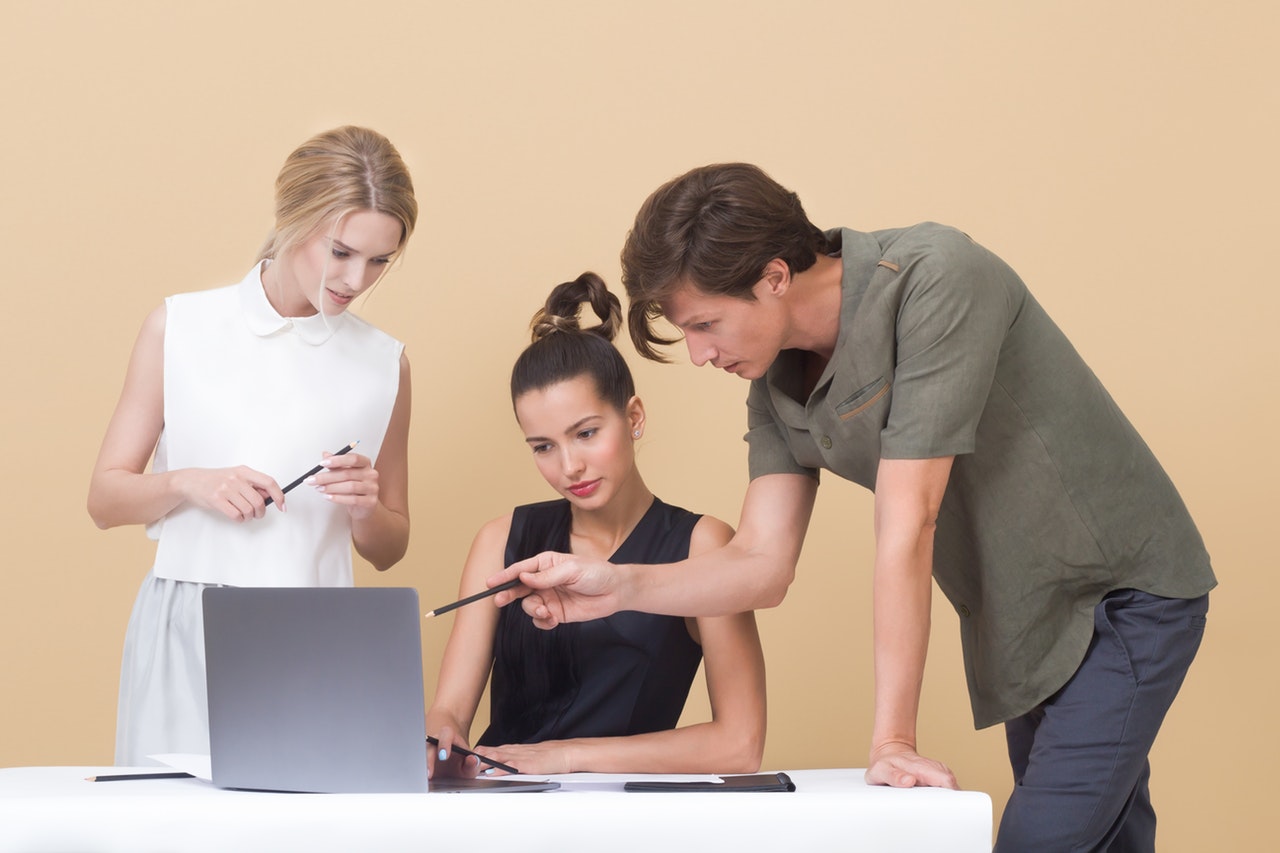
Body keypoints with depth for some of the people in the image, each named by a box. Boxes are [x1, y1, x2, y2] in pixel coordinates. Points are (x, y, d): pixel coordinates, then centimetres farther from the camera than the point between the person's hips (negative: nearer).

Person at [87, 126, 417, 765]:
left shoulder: (382, 363, 9)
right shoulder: (179, 328, 5)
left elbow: (387, 550, 16)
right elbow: (105, 498, 6)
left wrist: (366, 508, -5)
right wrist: (186, 484, -13)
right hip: (184, 635, -1)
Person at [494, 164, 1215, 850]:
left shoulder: (934, 280, -26)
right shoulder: (778, 383, -1)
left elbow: (906, 527, -28)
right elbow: (764, 566, -1)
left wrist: (892, 739, -27)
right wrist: (619, 586, -18)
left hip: (1123, 591, -8)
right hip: (1023, 620, 8)